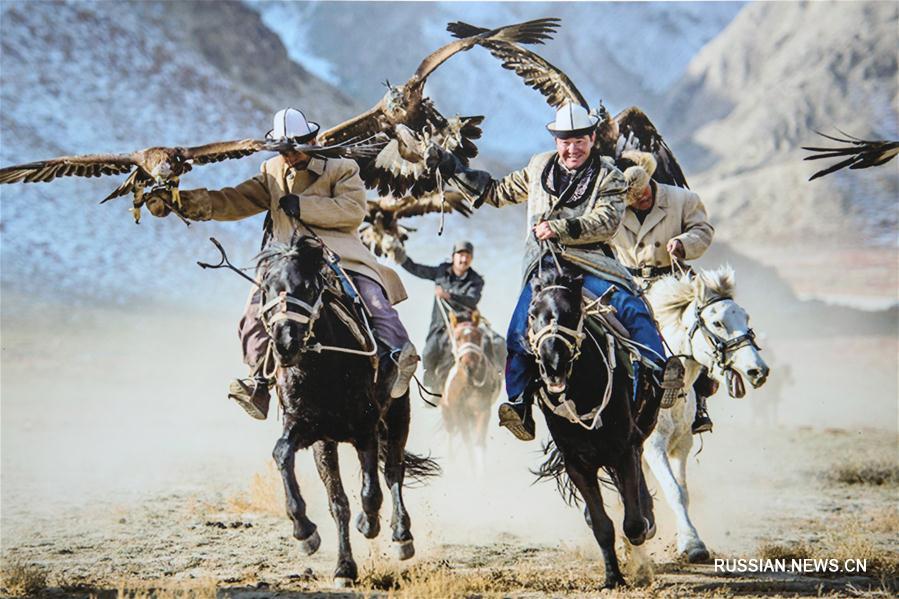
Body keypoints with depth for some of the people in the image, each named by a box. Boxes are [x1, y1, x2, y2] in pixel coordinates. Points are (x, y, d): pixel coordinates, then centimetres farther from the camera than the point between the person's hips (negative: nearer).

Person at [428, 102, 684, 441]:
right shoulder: (539, 168, 17)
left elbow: (606, 221, -9)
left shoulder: (609, 177, 6)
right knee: (520, 330, -15)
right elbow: (498, 192, 30)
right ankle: (519, 405, -11)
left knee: (631, 307, -26)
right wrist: (451, 168, 26)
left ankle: (660, 373, -25)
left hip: (592, 262, -2)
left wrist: (561, 229, -22)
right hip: (544, 266, 2)